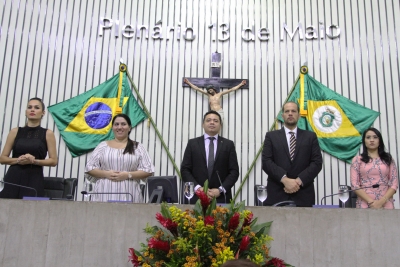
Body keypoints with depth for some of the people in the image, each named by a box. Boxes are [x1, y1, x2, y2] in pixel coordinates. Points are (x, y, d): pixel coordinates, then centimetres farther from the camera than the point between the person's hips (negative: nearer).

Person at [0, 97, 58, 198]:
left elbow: (53, 160, 1)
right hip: (13, 178, 2)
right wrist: (18, 160, -10)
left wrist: (34, 161, -13)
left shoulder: (47, 133, 5)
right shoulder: (15, 131, 10)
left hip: (34, 179, -2)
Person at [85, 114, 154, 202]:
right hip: (104, 194, 1)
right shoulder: (103, 146, 12)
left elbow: (148, 170, 3)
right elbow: (89, 168, 9)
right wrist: (106, 174, -9)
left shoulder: (137, 147, 9)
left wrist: (128, 175, -11)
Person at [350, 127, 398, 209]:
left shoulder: (388, 159, 9)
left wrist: (382, 201, -11)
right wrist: (371, 202, -14)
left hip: (386, 204, 1)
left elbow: (394, 183, 3)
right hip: (365, 204, -1)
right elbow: (354, 185, -4)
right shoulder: (357, 160, 4)